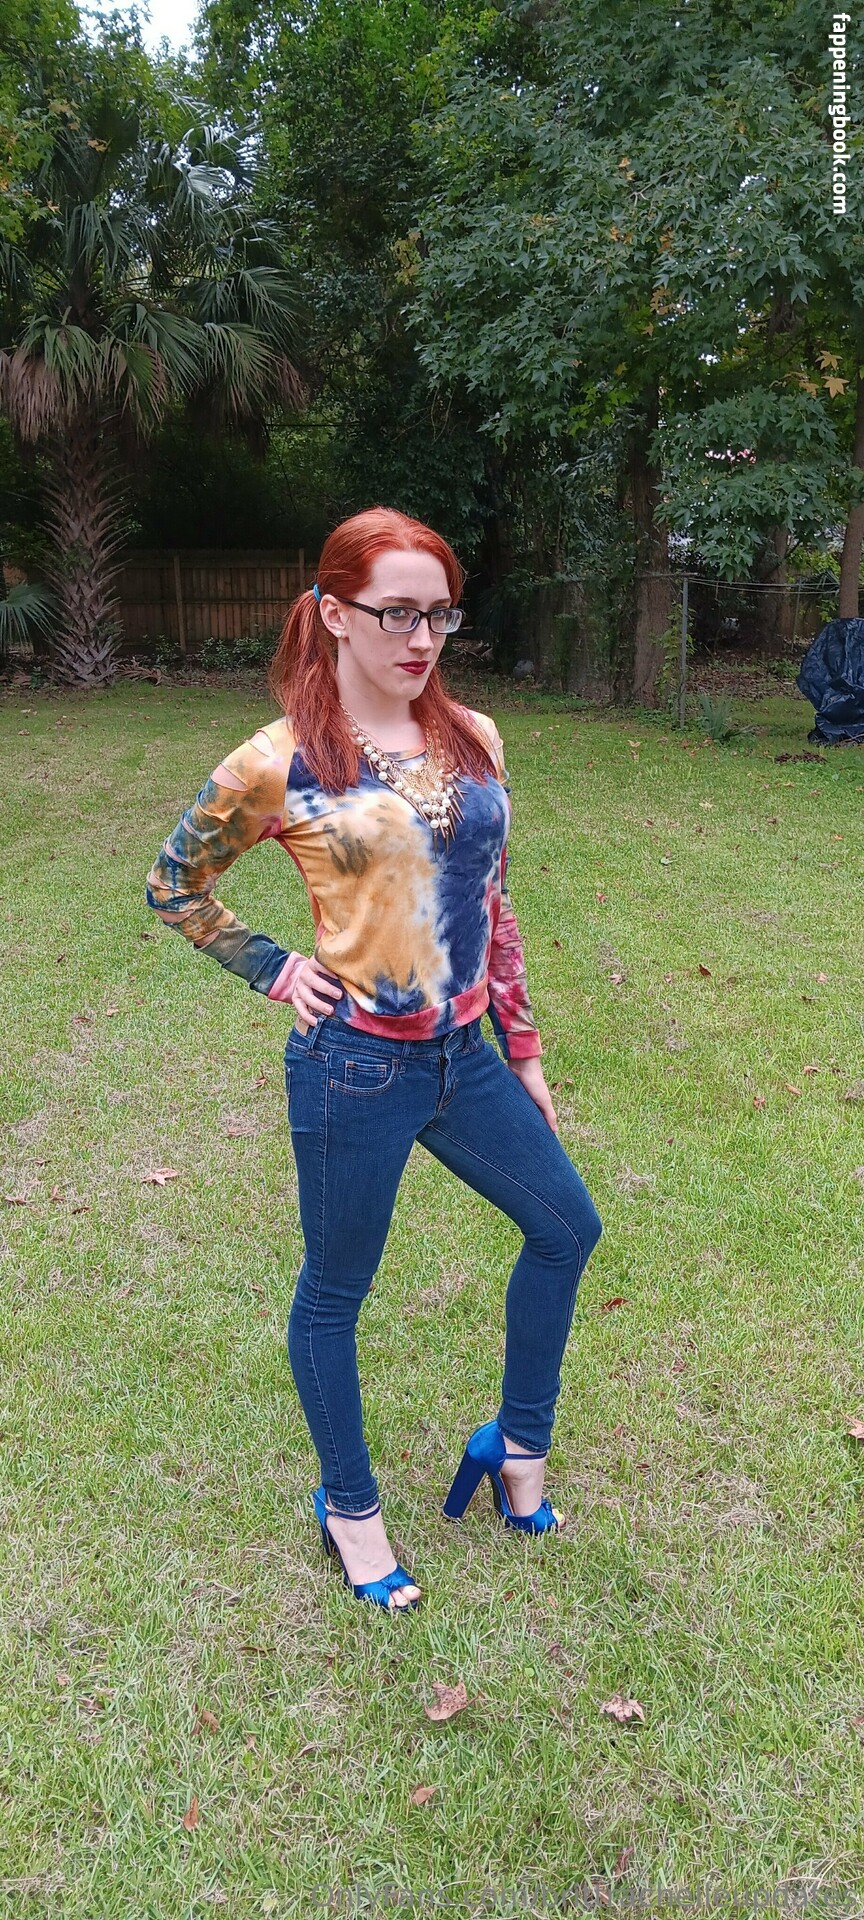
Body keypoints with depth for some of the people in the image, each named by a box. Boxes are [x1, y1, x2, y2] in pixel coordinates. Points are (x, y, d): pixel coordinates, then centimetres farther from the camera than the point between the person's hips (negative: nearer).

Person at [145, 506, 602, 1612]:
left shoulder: (472, 739, 3)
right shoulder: (279, 764, -12)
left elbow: (491, 903, 10)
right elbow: (174, 888, 1)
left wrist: (523, 1051, 12)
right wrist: (275, 973, -6)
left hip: (465, 1056, 6)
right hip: (355, 1066, -6)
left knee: (565, 1228, 15)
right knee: (334, 1292, 12)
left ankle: (516, 1448, 37)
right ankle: (350, 1510, 36)